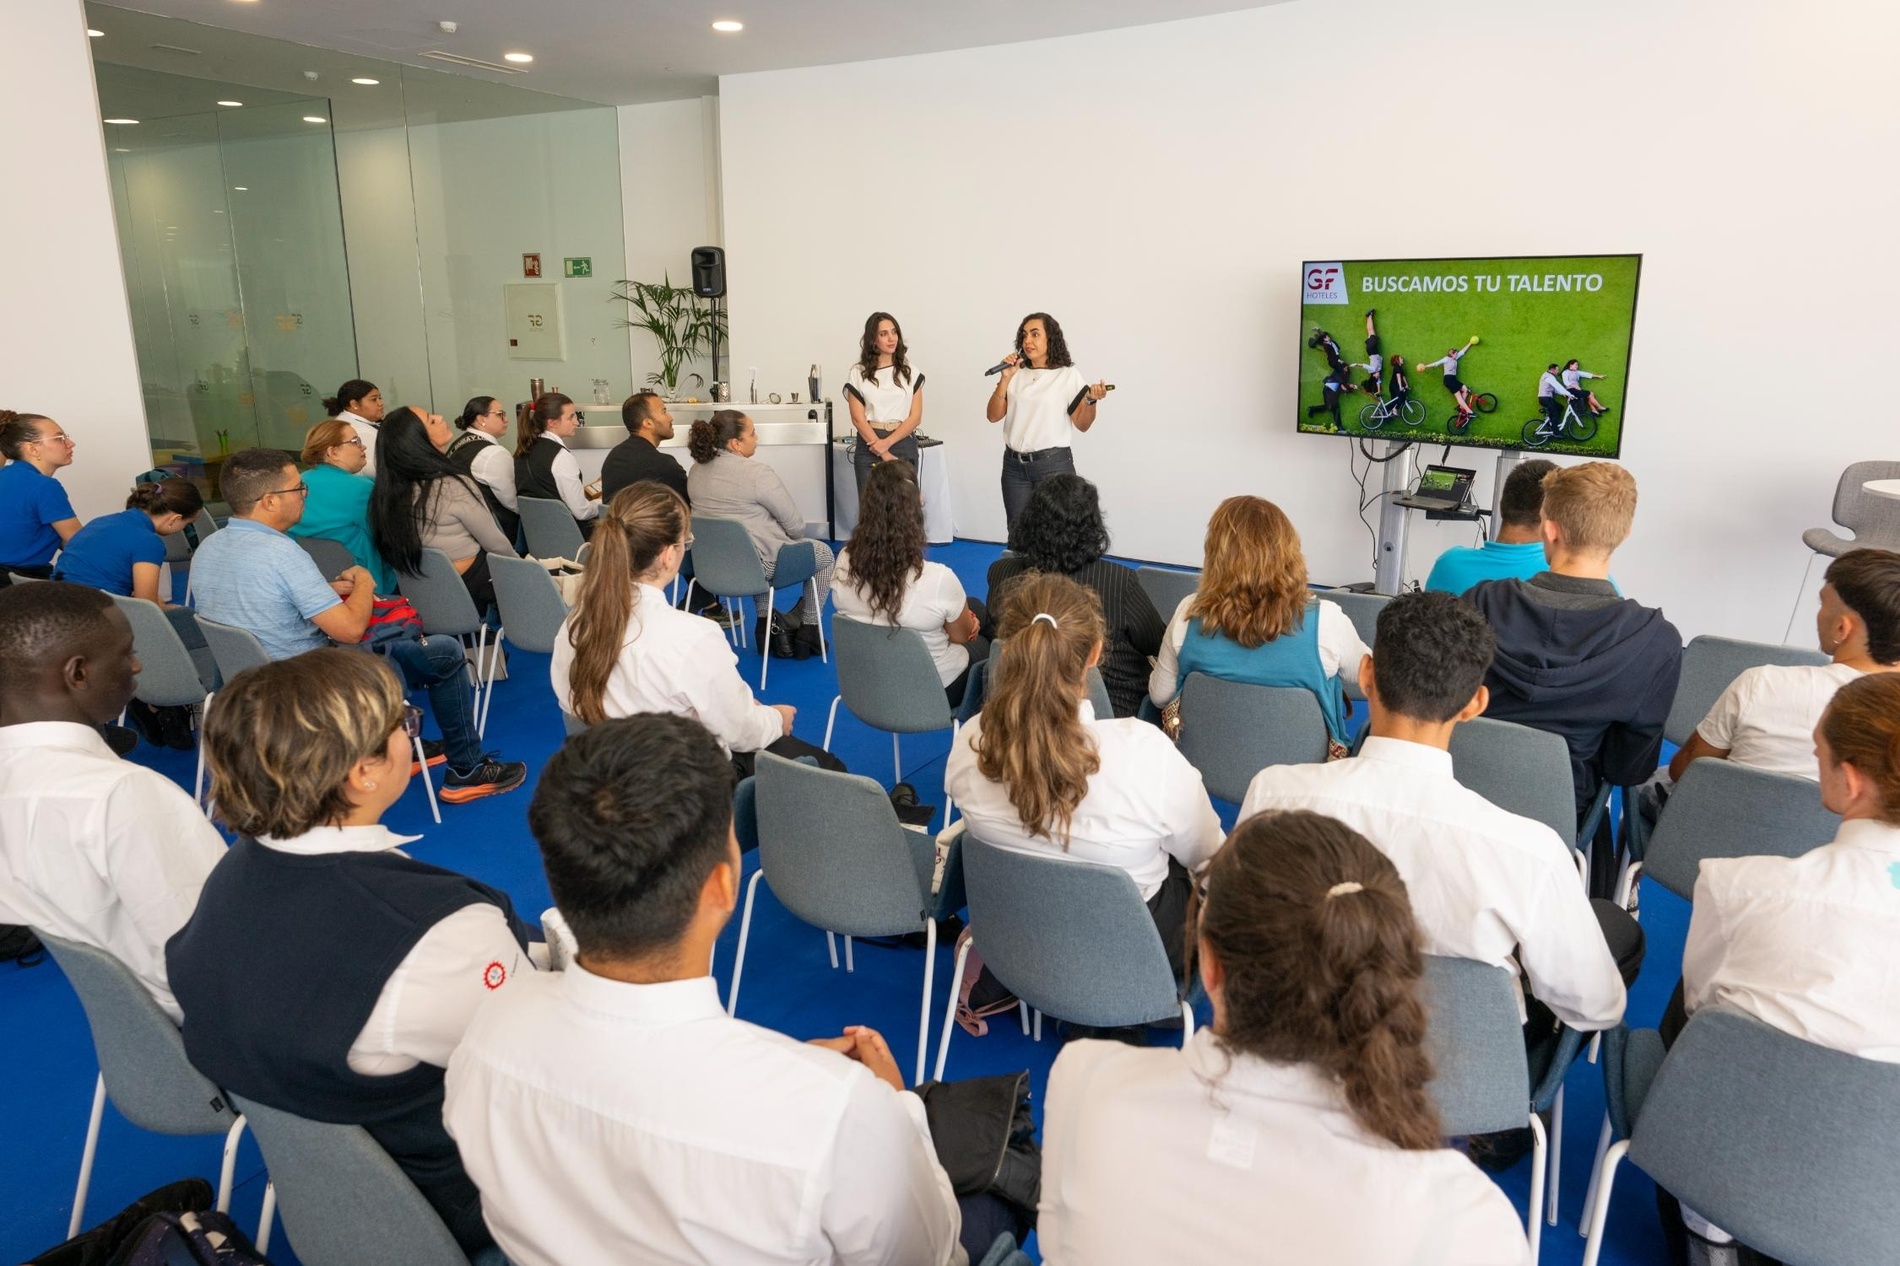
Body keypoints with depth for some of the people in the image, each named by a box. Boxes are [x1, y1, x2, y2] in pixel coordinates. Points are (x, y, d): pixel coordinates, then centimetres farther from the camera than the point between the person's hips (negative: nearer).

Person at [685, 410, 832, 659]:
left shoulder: (696, 469, 1)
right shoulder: (757, 473, -21)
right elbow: (795, 524, -13)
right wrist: (793, 536, 11)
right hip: (753, 567, -7)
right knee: (823, 552, 18)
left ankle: (766, 622, 31)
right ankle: (807, 632, 23)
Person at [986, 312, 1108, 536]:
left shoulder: (1068, 374, -2)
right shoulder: (1016, 374, 7)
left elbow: (1082, 424, -4)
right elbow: (993, 416, 2)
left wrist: (1091, 401, -23)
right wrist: (1005, 378, -8)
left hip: (1053, 464, -4)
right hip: (1014, 465, 4)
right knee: (1017, 533, 10)